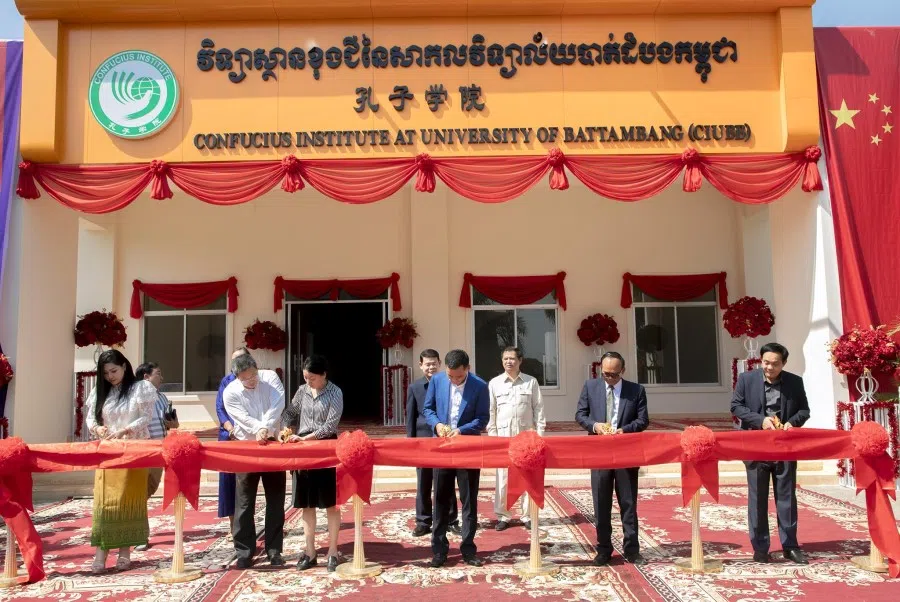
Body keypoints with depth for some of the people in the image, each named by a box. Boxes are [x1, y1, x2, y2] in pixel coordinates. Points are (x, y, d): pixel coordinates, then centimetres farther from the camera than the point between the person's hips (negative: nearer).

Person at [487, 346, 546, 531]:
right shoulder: (494, 383, 3)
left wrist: (540, 433, -1)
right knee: (502, 477, 3)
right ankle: (502, 516, 12)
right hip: (503, 435, 0)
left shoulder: (531, 382, 3)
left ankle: (527, 515, 15)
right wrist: (492, 435, -1)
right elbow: (491, 411, 5)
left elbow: (538, 409, 5)